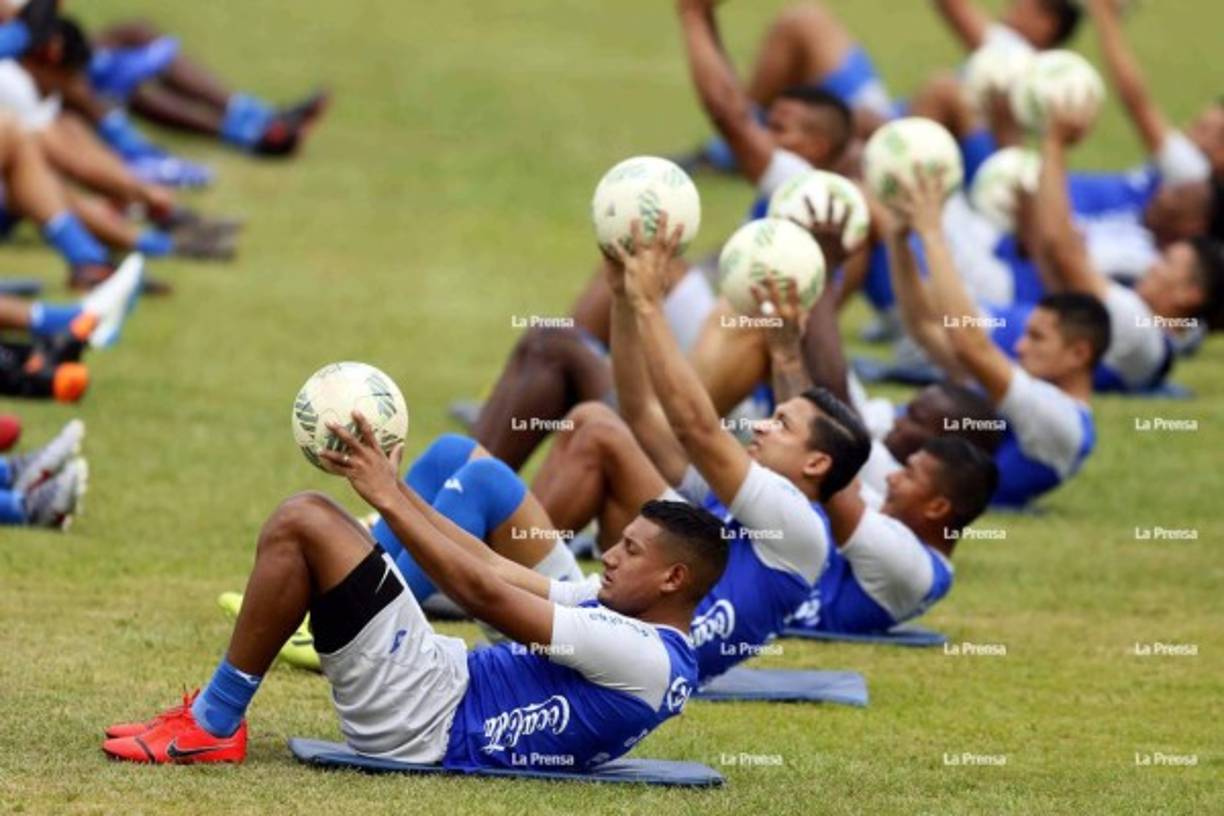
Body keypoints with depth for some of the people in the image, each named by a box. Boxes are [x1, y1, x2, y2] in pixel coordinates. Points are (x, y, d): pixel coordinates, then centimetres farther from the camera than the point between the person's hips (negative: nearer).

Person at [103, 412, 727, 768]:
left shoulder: (647, 658, -18)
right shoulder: (623, 619, 13)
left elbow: (484, 592, -20)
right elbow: (494, 566, 16)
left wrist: (388, 498, -15)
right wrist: (391, 484, 10)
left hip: (424, 725, -10)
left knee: (303, 521, -14)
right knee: (302, 524, 13)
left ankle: (211, 727, -6)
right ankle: (214, 714, 13)